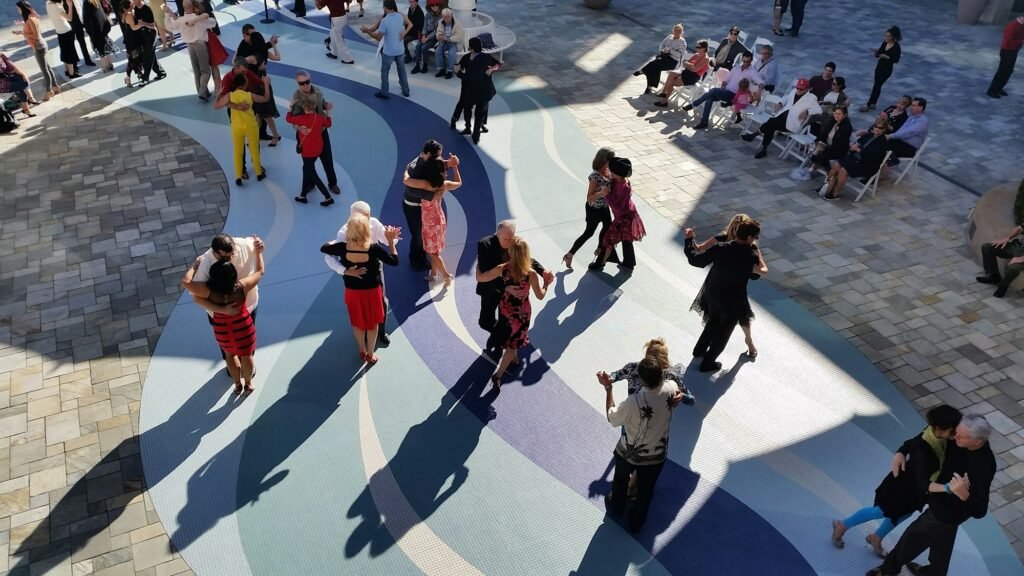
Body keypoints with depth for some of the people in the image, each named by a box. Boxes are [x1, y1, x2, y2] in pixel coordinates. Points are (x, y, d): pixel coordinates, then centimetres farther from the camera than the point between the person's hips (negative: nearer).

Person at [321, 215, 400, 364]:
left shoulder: (343, 248, -21)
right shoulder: (374, 249, -27)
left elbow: (323, 248, -1)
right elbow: (394, 261, -15)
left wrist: (337, 241, 12)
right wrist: (391, 240, -8)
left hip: (352, 291, 2)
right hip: (372, 291, -2)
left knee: (358, 323, 24)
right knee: (372, 323, 21)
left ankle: (362, 352, 43)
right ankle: (370, 355, 36)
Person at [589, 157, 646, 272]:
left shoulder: (624, 187, -33)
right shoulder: (618, 180, -8)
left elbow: (617, 207, -32)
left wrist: (608, 194, -29)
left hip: (624, 217, -9)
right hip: (627, 215, 9)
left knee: (610, 239, 7)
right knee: (626, 240, 22)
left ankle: (600, 263, 25)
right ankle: (629, 264, 38)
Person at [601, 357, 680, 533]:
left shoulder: (633, 402, -38)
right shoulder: (671, 389, -26)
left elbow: (612, 417, -17)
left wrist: (608, 388, -12)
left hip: (628, 453, -2)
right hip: (656, 456, 2)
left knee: (621, 480, 31)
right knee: (645, 490, 27)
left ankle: (616, 507, 58)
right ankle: (635, 524, 49)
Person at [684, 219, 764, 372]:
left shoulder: (720, 248, -17)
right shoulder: (751, 256, -23)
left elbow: (695, 260, -11)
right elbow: (755, 275, -3)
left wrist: (689, 240, 1)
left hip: (713, 295, 4)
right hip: (733, 301, -4)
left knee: (713, 321, 31)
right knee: (723, 331, 18)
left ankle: (699, 349, 45)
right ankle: (707, 362, 27)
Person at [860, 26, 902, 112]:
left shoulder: (896, 47, -17)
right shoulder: (884, 43, 2)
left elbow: (896, 60, -17)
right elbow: (878, 55, 6)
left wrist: (886, 56, -26)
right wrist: (875, 51, -15)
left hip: (887, 69, -7)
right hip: (879, 66, 7)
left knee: (877, 86, -4)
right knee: (877, 85, 12)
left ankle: (868, 105, 0)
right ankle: (873, 104, 20)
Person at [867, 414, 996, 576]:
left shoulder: (982, 467, -39)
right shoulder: (958, 441, -19)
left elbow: (979, 511, -39)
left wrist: (964, 495, -59)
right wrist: (902, 452, -15)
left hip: (948, 512, -6)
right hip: (946, 504, 6)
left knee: (913, 536, 16)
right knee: (942, 544, 30)